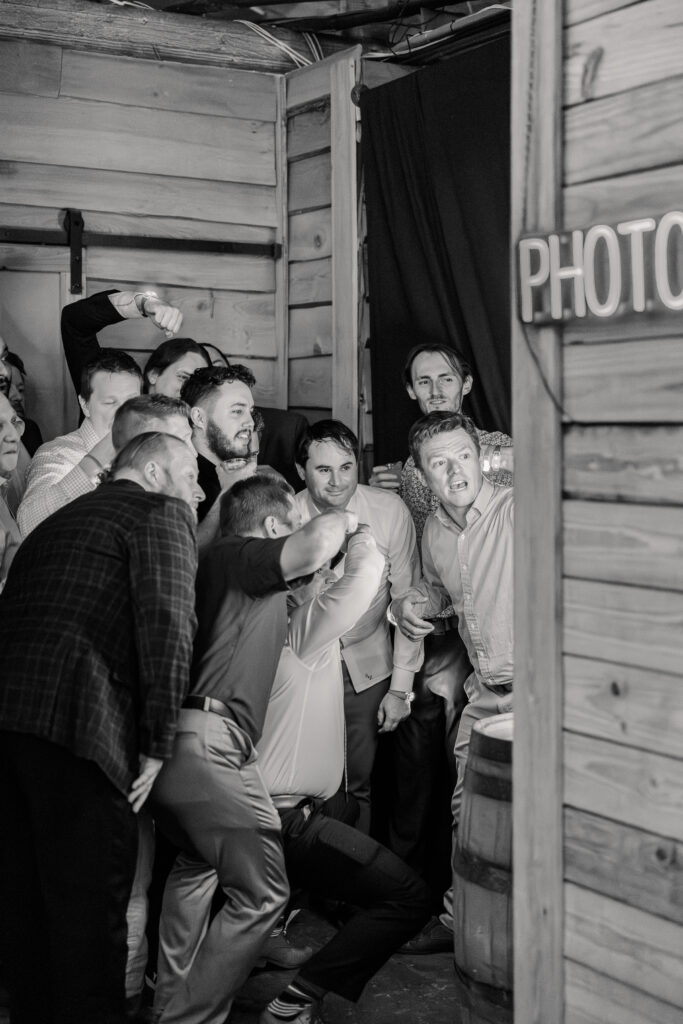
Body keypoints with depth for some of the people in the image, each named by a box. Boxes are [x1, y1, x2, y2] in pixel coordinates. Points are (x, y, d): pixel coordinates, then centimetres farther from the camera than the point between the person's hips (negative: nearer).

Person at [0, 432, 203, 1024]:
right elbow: (168, 625, -10)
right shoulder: (161, 514, 5)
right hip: (76, 725, -8)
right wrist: (156, 744, -5)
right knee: (89, 908, 0)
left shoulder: (59, 522, 30)